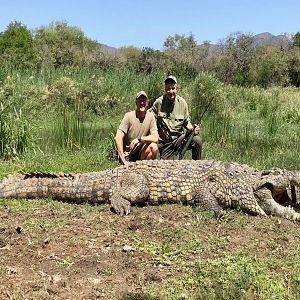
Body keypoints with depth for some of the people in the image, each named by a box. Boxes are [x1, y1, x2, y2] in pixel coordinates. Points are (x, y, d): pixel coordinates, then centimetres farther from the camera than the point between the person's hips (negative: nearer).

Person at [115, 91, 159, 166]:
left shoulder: (150, 116, -4)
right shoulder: (129, 116, -12)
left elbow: (155, 138, -12)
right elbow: (118, 138, -19)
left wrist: (139, 139, -28)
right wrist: (123, 160, -25)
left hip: (141, 152, 4)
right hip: (127, 154, -4)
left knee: (154, 147, -24)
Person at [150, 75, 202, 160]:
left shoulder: (182, 103, -1)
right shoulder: (158, 103, -8)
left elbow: (186, 122, 9)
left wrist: (193, 129, -13)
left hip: (180, 138, 2)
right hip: (164, 143, -1)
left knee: (197, 140, -24)